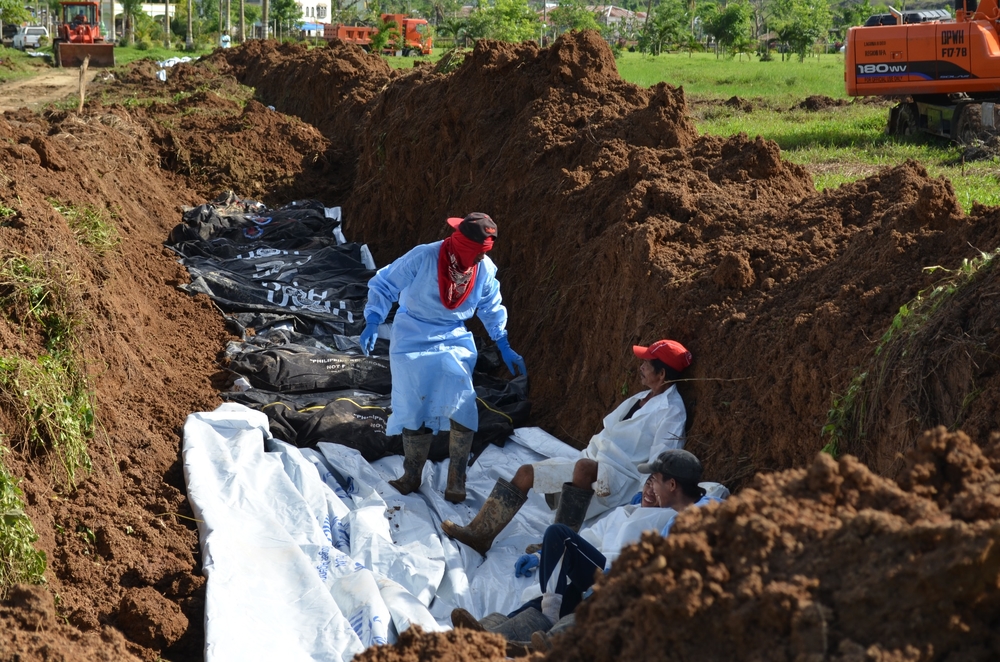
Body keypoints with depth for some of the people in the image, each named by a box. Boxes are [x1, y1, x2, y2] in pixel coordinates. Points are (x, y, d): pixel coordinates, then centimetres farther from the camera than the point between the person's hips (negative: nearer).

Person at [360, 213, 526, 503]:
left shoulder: (485, 269, -8)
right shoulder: (423, 258, -22)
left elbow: (492, 308, 9)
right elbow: (383, 286, -15)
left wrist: (505, 348, 9)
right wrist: (372, 324, -26)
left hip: (453, 340, 2)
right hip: (412, 340, -2)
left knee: (463, 408, -12)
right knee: (415, 410, 1)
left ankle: (457, 478, 2)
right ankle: (412, 475, 21)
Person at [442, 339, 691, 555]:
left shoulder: (670, 411, -12)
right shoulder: (643, 397, 16)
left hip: (616, 478, -10)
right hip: (589, 460, 10)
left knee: (584, 467, -42)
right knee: (526, 473, 0)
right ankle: (480, 534, -4)